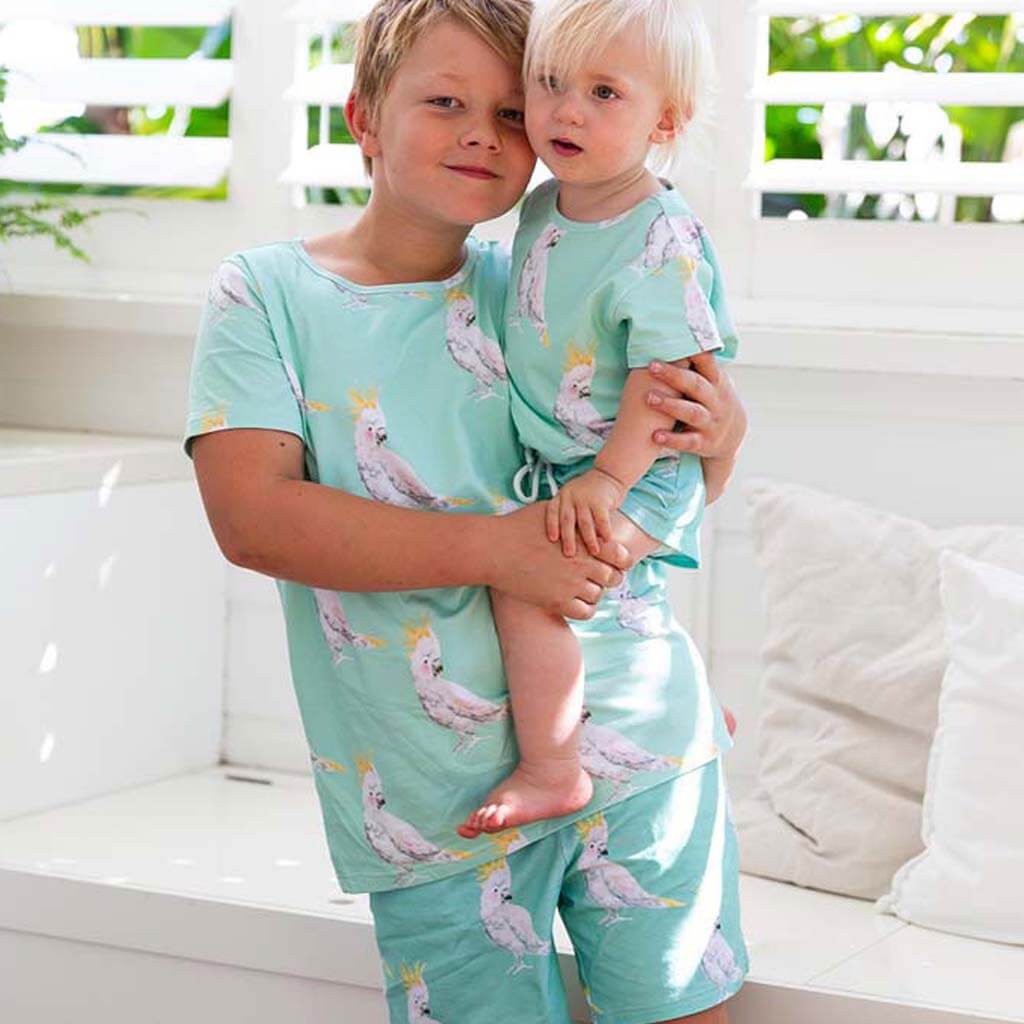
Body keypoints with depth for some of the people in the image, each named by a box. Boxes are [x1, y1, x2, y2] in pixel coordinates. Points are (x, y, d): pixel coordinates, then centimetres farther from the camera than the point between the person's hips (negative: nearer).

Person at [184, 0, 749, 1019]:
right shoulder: (268, 293, -3)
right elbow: (252, 515, -16)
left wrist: (720, 438, -7)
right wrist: (498, 548, -23)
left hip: (637, 735, 3)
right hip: (439, 798, -3)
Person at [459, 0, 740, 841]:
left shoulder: (663, 241, -22)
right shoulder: (542, 210, 3)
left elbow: (665, 374, -24)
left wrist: (608, 478, -27)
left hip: (636, 478, -10)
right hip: (560, 468, 10)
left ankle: (552, 772, -14)